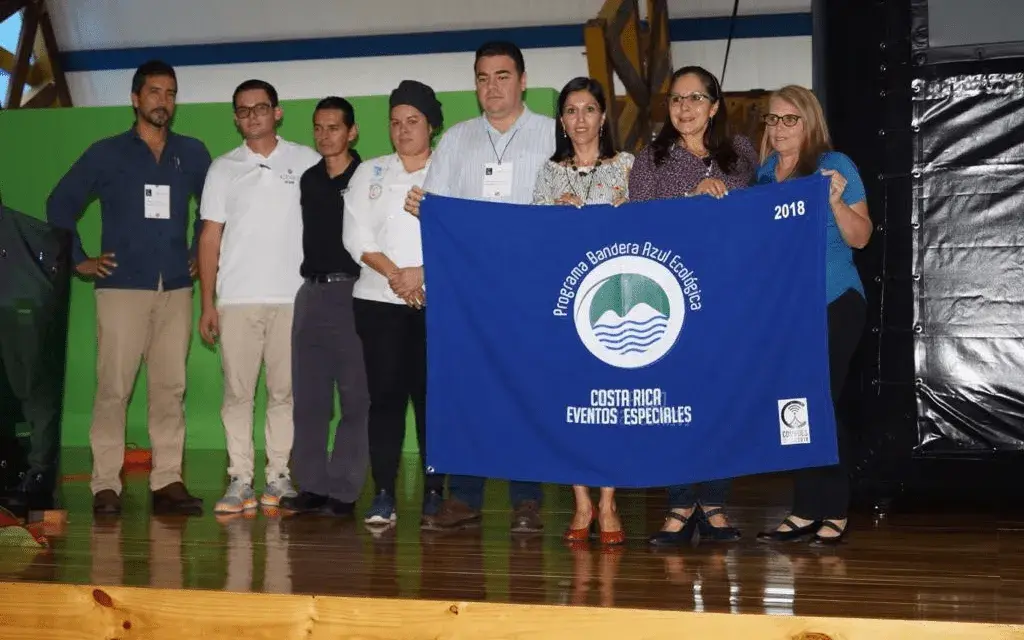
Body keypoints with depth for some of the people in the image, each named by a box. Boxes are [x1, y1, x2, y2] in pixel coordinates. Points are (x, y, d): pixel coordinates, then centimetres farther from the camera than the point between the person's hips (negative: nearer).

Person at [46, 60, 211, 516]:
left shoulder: (192, 153, 11)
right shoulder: (107, 153, 6)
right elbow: (60, 204, 9)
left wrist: (201, 254, 14)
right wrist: (79, 260, 4)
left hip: (176, 289, 2)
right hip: (122, 286, -2)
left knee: (170, 388, 1)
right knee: (113, 387, -6)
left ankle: (167, 482, 5)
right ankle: (105, 485, -2)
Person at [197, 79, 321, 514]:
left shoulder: (307, 162, 6)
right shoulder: (223, 169, 11)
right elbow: (210, 237, 9)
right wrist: (207, 304, 3)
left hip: (292, 297, -1)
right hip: (237, 298, 1)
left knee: (284, 391, 1)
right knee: (237, 391, -1)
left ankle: (279, 478, 8)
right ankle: (240, 481, 3)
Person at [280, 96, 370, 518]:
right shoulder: (308, 180, 14)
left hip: (352, 292, -6)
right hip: (312, 292, 6)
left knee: (355, 396, -3)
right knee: (308, 397, 6)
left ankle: (344, 491, 2)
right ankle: (312, 487, 12)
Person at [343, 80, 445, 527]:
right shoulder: (370, 174, 15)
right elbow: (356, 235, 4)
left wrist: (422, 272, -13)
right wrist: (394, 274, -8)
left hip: (436, 300, -2)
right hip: (379, 300, 2)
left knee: (430, 394, -3)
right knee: (384, 395, -1)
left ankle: (434, 492, 3)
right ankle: (383, 495, 1)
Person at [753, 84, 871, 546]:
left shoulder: (835, 165, -6)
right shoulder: (765, 171, 10)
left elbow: (860, 238, -9)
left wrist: (837, 201, -24)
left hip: (832, 304, -5)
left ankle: (834, 513, 2)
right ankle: (805, 511, 12)